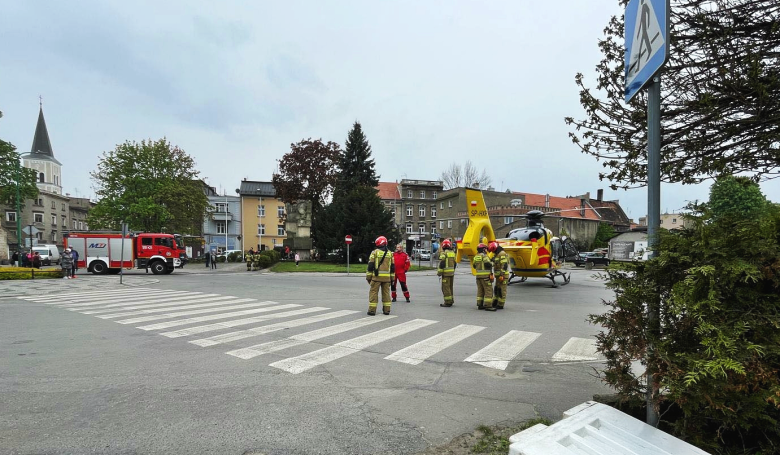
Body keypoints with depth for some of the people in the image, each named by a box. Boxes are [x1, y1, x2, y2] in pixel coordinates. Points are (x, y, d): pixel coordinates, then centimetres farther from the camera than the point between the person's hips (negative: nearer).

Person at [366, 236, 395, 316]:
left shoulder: (374, 252, -3)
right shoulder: (390, 254, 9)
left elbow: (370, 266, -5)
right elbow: (393, 267, 11)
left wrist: (368, 277, 1)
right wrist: (392, 278, 17)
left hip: (376, 276, -3)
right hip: (387, 277, 4)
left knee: (373, 292, 2)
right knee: (386, 293, 11)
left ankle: (372, 310, 1)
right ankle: (386, 310, 13)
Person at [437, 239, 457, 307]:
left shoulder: (444, 253, -12)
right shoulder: (453, 253, 11)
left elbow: (441, 264, -18)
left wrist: (439, 272, -11)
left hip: (446, 273, -8)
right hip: (452, 272, 8)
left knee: (445, 287, -4)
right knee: (450, 287, 16)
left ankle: (447, 302, -5)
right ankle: (451, 301, 21)